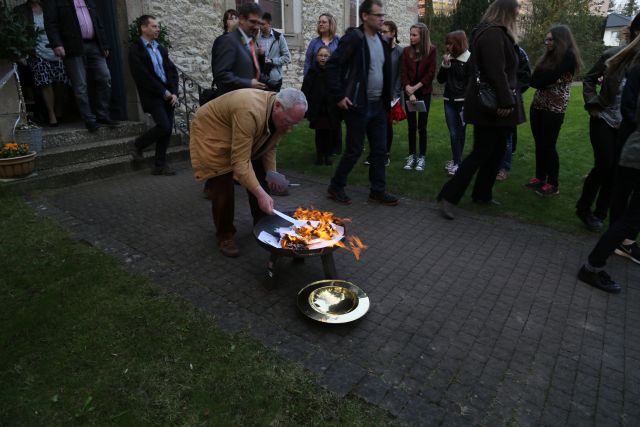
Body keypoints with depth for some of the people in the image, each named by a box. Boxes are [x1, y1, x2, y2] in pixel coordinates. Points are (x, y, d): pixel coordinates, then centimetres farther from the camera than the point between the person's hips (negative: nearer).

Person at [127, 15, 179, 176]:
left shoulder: (160, 48, 17)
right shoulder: (135, 49, -4)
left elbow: (172, 70, 11)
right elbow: (143, 76, -13)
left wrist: (174, 92, -3)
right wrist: (163, 92, -13)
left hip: (168, 94, 6)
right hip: (153, 96, -6)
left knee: (168, 129, 2)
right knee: (164, 126, -18)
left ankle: (160, 165, 12)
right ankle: (137, 145, 9)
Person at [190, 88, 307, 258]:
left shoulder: (282, 114, -16)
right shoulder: (250, 112, -41)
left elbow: (270, 146, -4)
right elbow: (240, 162, -42)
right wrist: (261, 194, -45)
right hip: (211, 133, -7)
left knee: (260, 179, 2)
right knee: (223, 187, -13)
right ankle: (224, 235, 6)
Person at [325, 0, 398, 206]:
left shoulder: (382, 41, 13)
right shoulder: (353, 39, -10)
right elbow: (332, 66, -14)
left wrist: (387, 100, 13)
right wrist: (339, 96, -17)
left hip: (378, 105, 7)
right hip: (358, 105, -7)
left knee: (380, 150, 8)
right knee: (354, 150, -1)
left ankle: (378, 191, 18)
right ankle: (336, 187, 16)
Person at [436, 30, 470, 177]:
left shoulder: (469, 59, -6)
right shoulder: (449, 58, 9)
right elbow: (440, 79, 7)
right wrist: (445, 64, -7)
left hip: (463, 102, -4)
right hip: (449, 101, 4)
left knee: (460, 133, 4)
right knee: (453, 133, 2)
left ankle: (457, 162, 13)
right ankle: (456, 161, 10)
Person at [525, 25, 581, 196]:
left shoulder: (569, 57, -10)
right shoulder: (549, 56, 14)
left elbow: (546, 79, -17)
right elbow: (536, 79, 5)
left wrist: (538, 80, 0)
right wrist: (542, 81, -14)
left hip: (554, 108, -7)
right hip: (538, 105, 7)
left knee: (548, 145, -4)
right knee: (539, 144, 10)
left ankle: (553, 185, 5)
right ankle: (540, 177, 21)